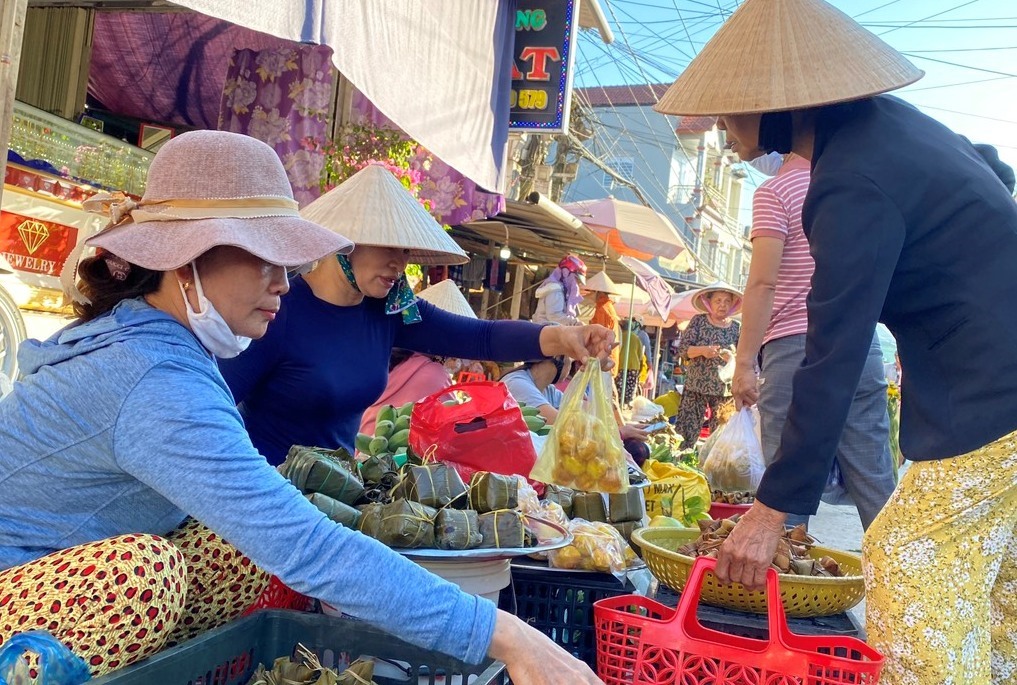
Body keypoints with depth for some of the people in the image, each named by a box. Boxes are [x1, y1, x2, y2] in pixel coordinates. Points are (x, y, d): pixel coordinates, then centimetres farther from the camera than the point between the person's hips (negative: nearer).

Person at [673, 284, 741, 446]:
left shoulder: (736, 328, 5)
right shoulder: (698, 321, 2)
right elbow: (682, 349, -3)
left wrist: (733, 358, -18)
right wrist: (702, 350, -20)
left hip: (724, 390, 1)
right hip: (695, 387, -1)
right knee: (686, 433, -3)